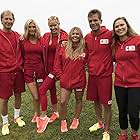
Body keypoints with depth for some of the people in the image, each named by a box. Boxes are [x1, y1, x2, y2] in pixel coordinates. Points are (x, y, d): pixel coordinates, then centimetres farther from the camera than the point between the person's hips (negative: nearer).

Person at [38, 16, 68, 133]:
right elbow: (44, 51, 12)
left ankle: (43, 117, 5)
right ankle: (55, 113, 35)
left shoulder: (63, 36, -10)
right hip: (48, 67, 6)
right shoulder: (46, 36, 4)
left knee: (42, 90, -10)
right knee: (52, 89, 16)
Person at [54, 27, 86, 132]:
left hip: (79, 80, 0)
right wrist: (61, 76, -1)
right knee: (63, 102, 1)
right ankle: (63, 121, 24)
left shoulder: (84, 49, -5)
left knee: (78, 100, 16)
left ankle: (76, 119, 37)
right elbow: (57, 65, 3)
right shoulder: (63, 49, -1)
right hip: (65, 80, 1)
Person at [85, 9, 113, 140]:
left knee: (106, 104, 5)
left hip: (105, 75, -4)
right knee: (96, 101, 17)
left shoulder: (109, 34, -12)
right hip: (92, 74, 5)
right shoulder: (87, 37, 4)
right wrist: (90, 66, 9)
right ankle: (99, 122, 41)